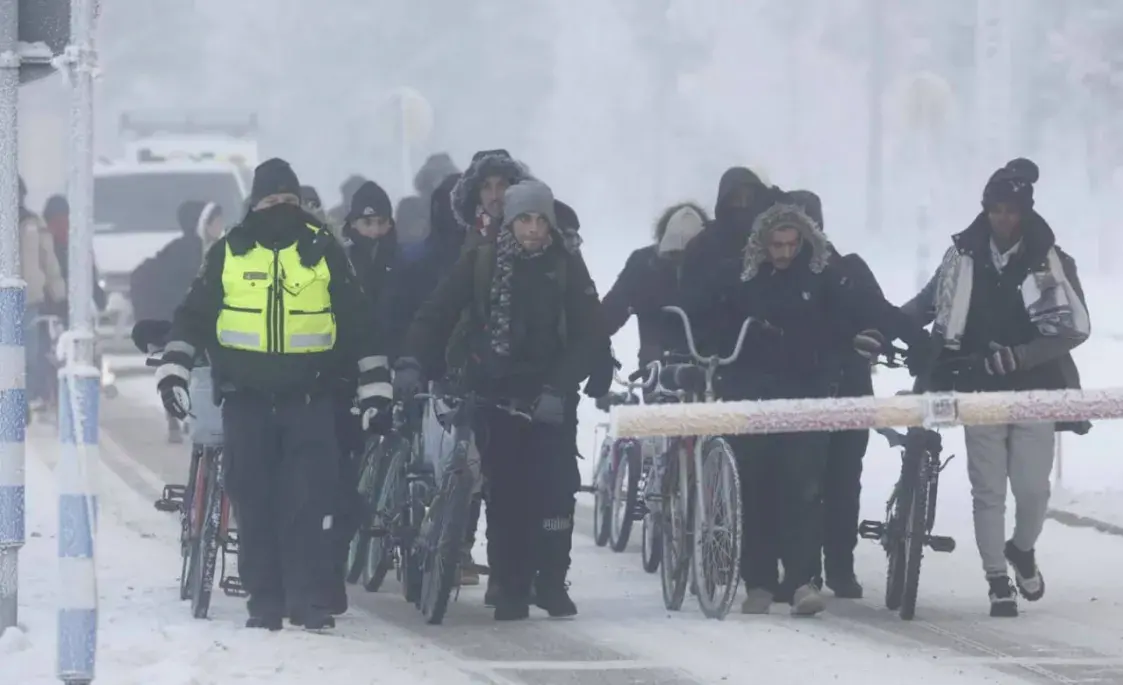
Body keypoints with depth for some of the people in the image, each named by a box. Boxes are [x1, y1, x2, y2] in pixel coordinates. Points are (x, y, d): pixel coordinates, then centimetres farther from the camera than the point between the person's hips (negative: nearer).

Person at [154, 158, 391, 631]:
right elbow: (193, 315, 11)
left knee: (311, 502, -8)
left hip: (309, 396, -1)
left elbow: (357, 320, 8)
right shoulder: (229, 253, 6)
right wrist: (172, 372, 1)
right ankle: (264, 602, 8)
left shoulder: (323, 251, 5)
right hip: (247, 396, 1)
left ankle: (311, 601, -5)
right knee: (254, 502, 2)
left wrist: (374, 387, 5)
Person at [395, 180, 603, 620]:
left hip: (549, 398, 0)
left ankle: (552, 582, 5)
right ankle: (510, 589, 3)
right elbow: (438, 312, -3)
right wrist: (413, 362, -18)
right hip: (493, 391, 0)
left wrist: (558, 389, -14)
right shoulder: (481, 262, 0)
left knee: (555, 490, -7)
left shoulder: (567, 268, -1)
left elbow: (587, 335, -3)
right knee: (505, 493, -2)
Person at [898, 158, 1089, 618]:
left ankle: (1022, 549, 26)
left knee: (1032, 488, -5)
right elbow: (929, 302, 15)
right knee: (988, 491, 1)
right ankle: (998, 583, 11)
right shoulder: (965, 256, 1)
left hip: (1033, 392, -1)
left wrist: (1018, 355, -23)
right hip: (980, 392, 1)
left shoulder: (1050, 261, -6)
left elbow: (1075, 327, -11)